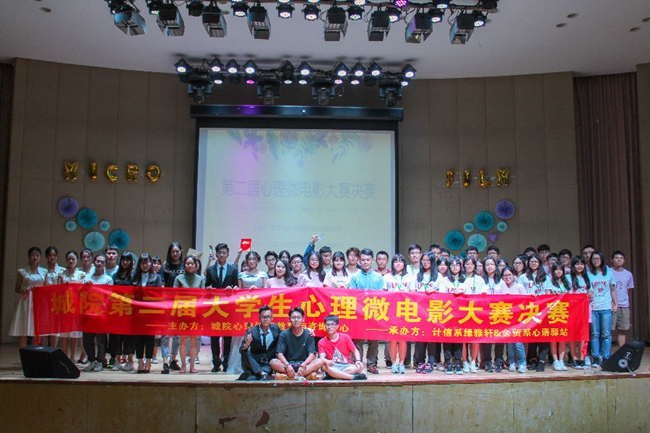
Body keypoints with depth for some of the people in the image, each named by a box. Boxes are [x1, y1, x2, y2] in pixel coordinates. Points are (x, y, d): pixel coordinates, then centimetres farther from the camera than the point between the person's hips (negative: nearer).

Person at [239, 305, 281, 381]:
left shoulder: (276, 329, -1)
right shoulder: (252, 332, -8)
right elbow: (241, 350, -14)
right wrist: (246, 344, -37)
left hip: (269, 364, 0)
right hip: (254, 364, 1)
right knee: (245, 353, -33)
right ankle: (263, 374, -37)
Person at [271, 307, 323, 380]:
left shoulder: (308, 335, 1)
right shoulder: (284, 334, 1)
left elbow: (312, 354, -8)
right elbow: (280, 354, -7)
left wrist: (303, 365, -27)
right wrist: (287, 365, -27)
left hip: (304, 364, 0)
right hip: (288, 363, 0)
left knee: (319, 361, -27)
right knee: (273, 362, -28)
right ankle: (306, 374, -34)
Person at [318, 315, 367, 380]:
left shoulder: (345, 337, 4)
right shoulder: (322, 342, 1)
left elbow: (355, 351, 9)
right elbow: (322, 357, -12)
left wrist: (358, 360, -13)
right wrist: (327, 361, -37)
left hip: (347, 366, 1)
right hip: (333, 367, -1)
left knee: (360, 366, -29)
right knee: (325, 366, -36)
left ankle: (334, 376, -29)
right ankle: (353, 377, -36)